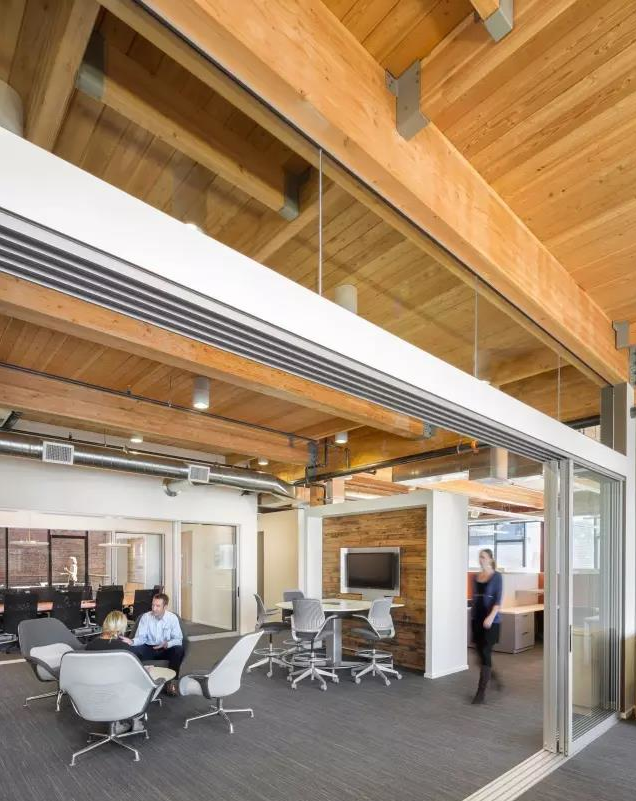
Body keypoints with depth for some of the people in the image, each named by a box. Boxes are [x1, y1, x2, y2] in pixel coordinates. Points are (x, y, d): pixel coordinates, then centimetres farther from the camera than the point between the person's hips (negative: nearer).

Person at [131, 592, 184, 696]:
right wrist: (132, 642, -30)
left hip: (167, 649, -1)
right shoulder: (145, 617, -5)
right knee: (133, 650, -29)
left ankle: (171, 681, -17)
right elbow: (141, 637, -6)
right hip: (149, 648, 1)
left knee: (179, 650, -31)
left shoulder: (172, 618, -7)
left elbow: (178, 639, -9)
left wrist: (167, 644, -30)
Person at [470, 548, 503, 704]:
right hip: (476, 620, 6)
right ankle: (494, 678, 36)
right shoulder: (476, 577, 9)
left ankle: (481, 693, -1)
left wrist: (491, 617, -25)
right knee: (480, 654, 10)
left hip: (490, 621, -6)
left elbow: (498, 600, -13)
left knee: (485, 655, -6)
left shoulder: (496, 576, -6)